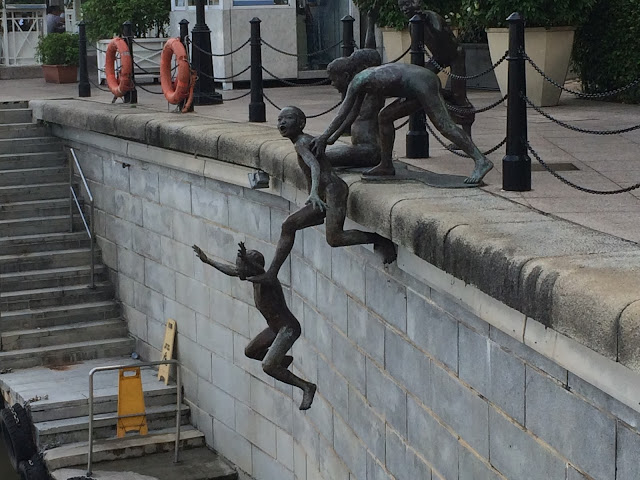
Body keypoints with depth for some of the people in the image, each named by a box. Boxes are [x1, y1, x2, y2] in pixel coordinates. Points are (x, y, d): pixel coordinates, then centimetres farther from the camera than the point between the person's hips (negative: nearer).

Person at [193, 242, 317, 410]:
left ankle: (306, 387, -13)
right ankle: (284, 360, 38)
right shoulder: (255, 277, 2)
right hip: (276, 328, 10)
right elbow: (230, 271, 19)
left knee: (268, 367, -20)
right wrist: (207, 260, 27)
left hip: (288, 329, -10)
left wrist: (247, 260, -70)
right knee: (250, 351, 21)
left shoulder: (268, 280, -24)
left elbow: (261, 271, -51)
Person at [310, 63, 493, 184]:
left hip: (421, 82, -10)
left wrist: (324, 137, -2)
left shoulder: (357, 81, -5)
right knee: (385, 117, 16)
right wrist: (333, 136, 32)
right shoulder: (364, 77, 23)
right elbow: (353, 112, 31)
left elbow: (343, 114, -6)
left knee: (444, 125, -18)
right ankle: (386, 165, 20)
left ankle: (481, 161, -26)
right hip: (423, 82, 10)